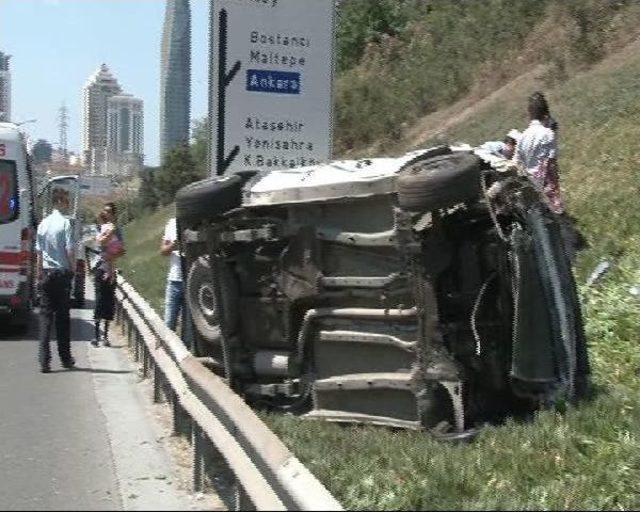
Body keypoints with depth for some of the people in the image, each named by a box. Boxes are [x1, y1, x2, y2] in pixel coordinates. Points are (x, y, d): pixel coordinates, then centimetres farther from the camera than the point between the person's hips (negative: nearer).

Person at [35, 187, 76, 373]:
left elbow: (39, 252, 11)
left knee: (45, 315, 3)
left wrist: (39, 274, 16)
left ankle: (44, 361, -3)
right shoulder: (65, 222, -9)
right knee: (63, 315, 6)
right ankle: (65, 358, 15)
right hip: (62, 272, -4)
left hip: (46, 274, 4)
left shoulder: (43, 223, 7)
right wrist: (73, 270, -1)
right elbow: (70, 250, -13)